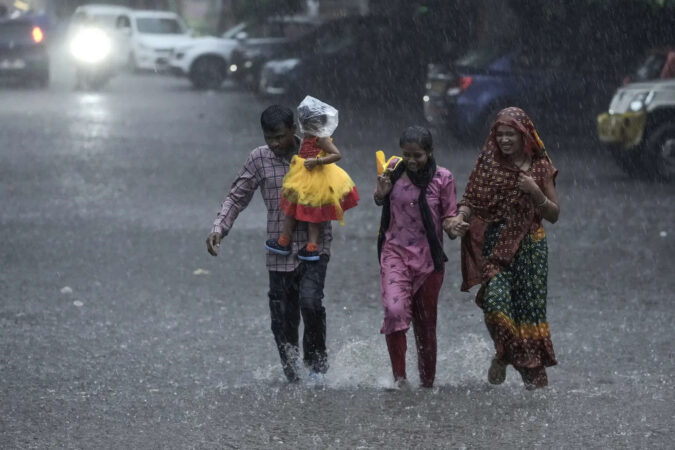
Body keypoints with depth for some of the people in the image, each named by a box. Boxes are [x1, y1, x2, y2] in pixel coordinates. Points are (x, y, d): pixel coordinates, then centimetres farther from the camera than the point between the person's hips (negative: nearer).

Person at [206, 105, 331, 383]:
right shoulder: (259, 159, 2)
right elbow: (237, 197, 7)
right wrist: (218, 229, -6)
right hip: (280, 253, 2)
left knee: (310, 302, -22)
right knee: (283, 321, 2)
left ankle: (317, 365, -2)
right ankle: (292, 378, 17)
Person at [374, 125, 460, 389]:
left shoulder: (442, 178, -5)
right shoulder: (394, 171, 0)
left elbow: (449, 217, 0)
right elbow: (379, 202, 18)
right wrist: (381, 193, -5)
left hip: (428, 258, 0)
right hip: (395, 251, 0)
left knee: (426, 323, 9)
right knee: (394, 310, -23)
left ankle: (427, 381, 26)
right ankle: (399, 377, -16)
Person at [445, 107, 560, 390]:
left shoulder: (540, 167, 5)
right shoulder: (488, 164, 6)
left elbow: (554, 215, 6)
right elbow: (472, 200, 3)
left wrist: (535, 192, -11)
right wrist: (460, 217, -18)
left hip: (530, 245, 0)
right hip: (495, 244, 0)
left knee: (531, 306, -4)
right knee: (495, 300, -20)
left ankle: (536, 377, 5)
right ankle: (503, 355, 6)